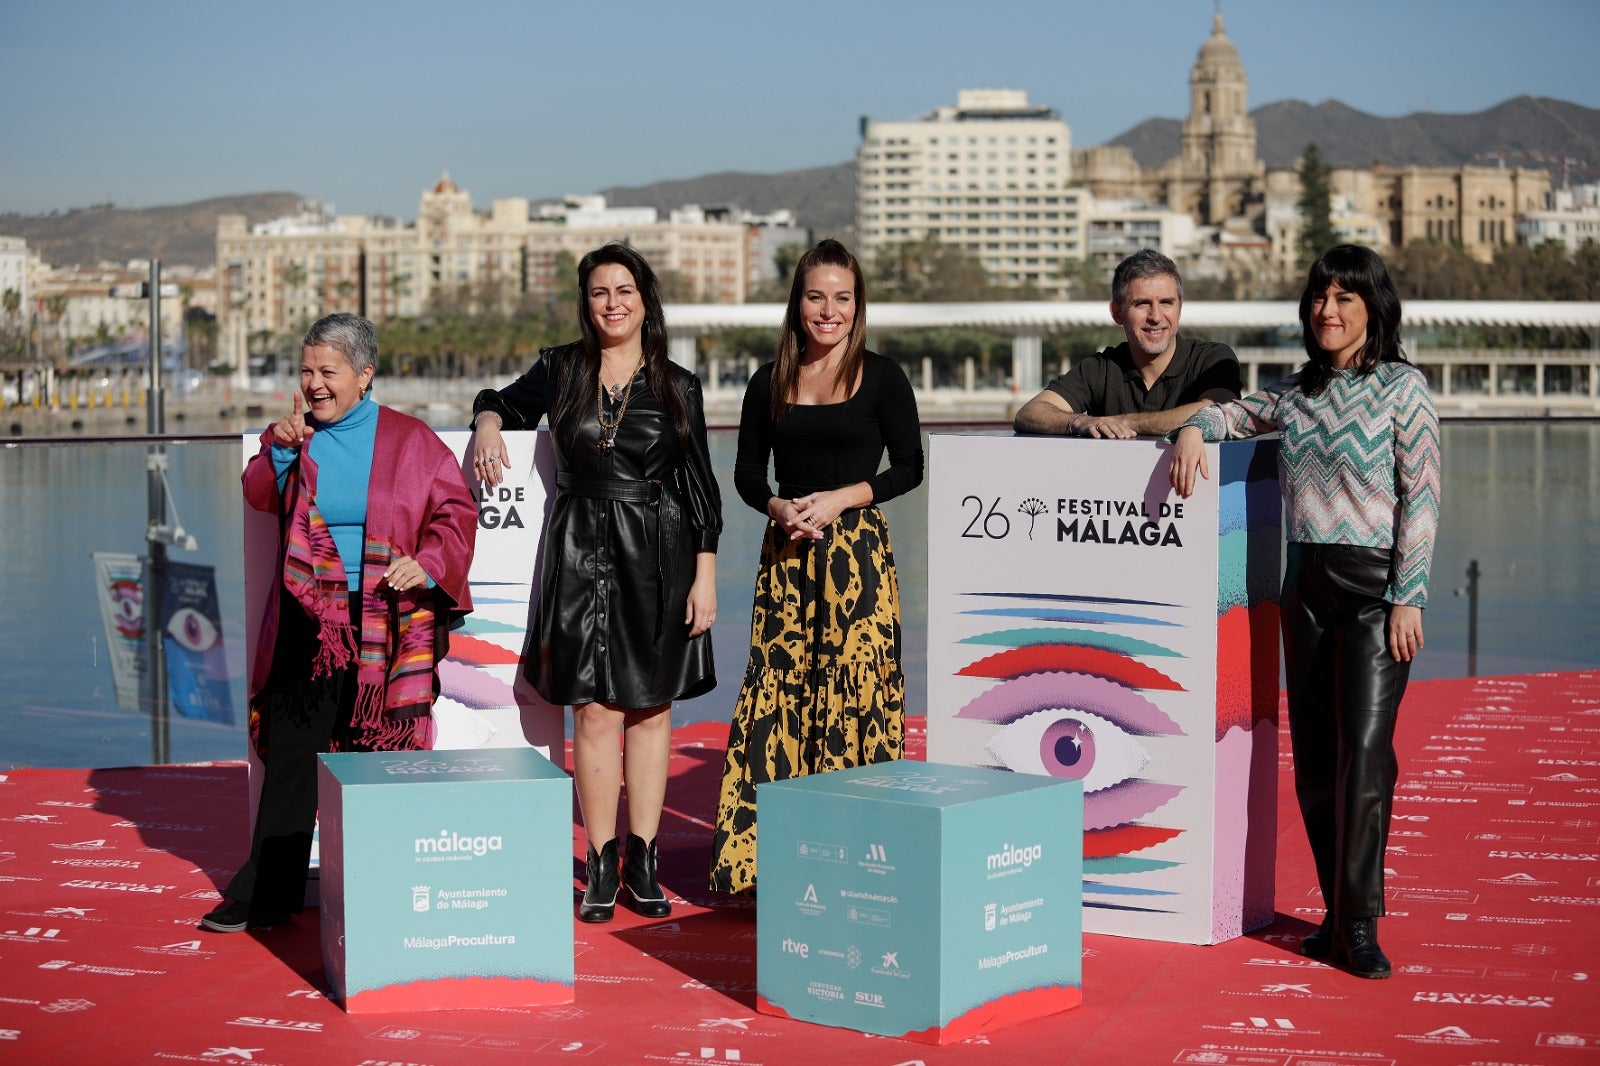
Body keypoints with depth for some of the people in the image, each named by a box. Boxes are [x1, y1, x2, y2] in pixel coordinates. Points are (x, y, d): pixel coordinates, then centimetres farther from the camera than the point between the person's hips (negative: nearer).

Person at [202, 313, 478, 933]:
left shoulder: (408, 441, 3)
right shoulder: (297, 434, 10)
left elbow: (456, 511, 4)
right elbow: (260, 497, 0)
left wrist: (427, 564, -12)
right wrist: (280, 450, -17)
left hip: (385, 622, -2)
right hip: (309, 620, 2)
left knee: (378, 755, 2)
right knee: (291, 749, 0)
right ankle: (269, 892, 7)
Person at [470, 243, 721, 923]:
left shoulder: (677, 386, 4)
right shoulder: (560, 370, 6)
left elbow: (700, 488, 5)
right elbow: (504, 401, 22)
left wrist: (705, 577, 0)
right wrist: (488, 424, -3)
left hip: (656, 555, 0)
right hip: (581, 553, 0)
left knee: (650, 708, 4)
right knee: (595, 710, -2)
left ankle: (643, 862, 13)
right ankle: (601, 867, 6)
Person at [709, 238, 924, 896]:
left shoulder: (881, 377, 1)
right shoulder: (770, 383, 10)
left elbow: (907, 467, 1)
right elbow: (747, 471, 13)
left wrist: (841, 498, -11)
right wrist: (779, 507, -7)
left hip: (857, 550, -3)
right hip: (786, 551, 3)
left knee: (854, 687, -5)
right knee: (776, 687, 0)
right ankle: (760, 850, 5)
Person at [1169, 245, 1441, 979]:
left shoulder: (1403, 388, -4)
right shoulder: (1297, 390, 11)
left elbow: (1421, 497, -6)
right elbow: (1235, 413, 26)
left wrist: (1408, 597, -11)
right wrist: (1193, 427, 1)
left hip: (1375, 582, -6)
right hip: (1306, 582, 6)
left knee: (1364, 750, -12)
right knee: (1313, 758, 6)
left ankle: (1359, 927, -9)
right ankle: (1338, 912, 15)